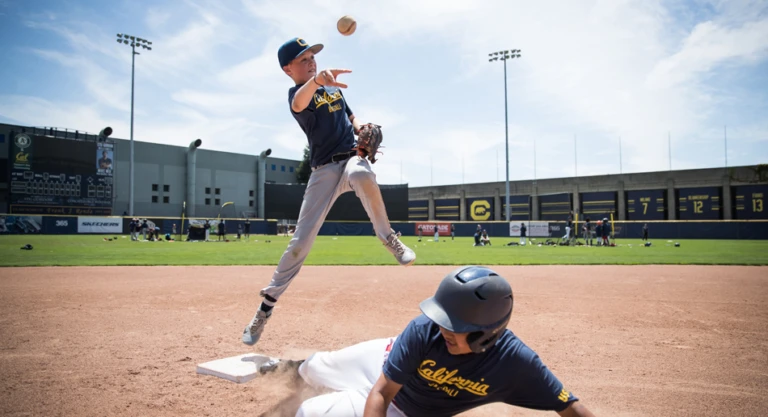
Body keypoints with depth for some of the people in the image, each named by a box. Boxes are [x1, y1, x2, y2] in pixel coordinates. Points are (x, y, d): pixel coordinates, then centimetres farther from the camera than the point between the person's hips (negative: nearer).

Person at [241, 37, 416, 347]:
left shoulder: (334, 88, 17)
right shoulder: (296, 93, -2)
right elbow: (299, 102, -29)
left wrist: (362, 130, 2)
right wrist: (316, 80, -52)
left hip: (352, 157, 3)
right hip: (324, 171, -2)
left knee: (361, 174, -38)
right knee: (301, 241, -5)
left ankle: (388, 237, -17)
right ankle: (266, 305, 11)